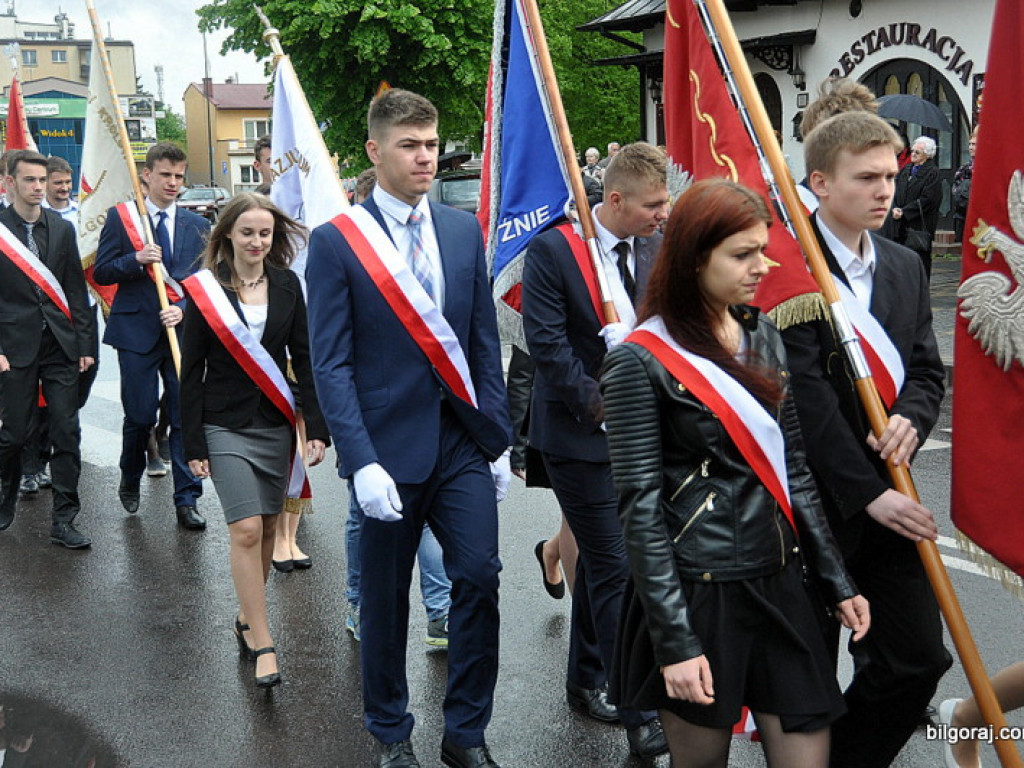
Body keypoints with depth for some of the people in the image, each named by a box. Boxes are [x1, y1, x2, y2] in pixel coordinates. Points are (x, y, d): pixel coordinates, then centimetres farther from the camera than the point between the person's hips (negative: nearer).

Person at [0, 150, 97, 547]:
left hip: (61, 346, 3)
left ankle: (63, 521, 8)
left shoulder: (62, 228, 8)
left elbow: (76, 290, 10)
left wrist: (86, 343, 5)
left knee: (67, 434, 1)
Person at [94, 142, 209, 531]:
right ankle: (130, 481, 30)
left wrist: (183, 309, -11)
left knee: (186, 418, 0)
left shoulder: (197, 225, 10)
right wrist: (136, 259, -17)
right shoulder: (120, 218, 4)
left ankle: (186, 501, 8)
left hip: (184, 330, 2)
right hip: (137, 332, -1)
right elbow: (101, 273, 1)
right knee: (139, 417, 2)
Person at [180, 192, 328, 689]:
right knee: (246, 529, -12)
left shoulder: (287, 285, 3)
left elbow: (304, 359, 4)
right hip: (225, 425, -3)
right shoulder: (206, 290, -4)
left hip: (275, 422, 3)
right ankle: (262, 645, -6)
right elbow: (191, 372, -3)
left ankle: (248, 617, 29)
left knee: (266, 527, 9)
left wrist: (317, 428, -3)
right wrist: (193, 445, -6)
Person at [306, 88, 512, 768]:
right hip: (390, 446, -3)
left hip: (464, 442, 3)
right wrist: (361, 461, -16)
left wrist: (500, 440, 6)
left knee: (479, 578, -2)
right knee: (386, 598, 9)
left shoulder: (465, 231, 8)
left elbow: (485, 343, 10)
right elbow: (331, 364, -9)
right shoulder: (337, 242, -5)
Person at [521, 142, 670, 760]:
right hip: (581, 433, -6)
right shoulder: (553, 250, -13)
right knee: (616, 569, -5)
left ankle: (587, 680, 33)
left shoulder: (657, 250, 5)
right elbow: (547, 343, -16)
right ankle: (639, 712, 2)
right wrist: (600, 405, -16)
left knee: (599, 559, 18)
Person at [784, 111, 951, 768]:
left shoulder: (906, 267, 11)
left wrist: (910, 417, -12)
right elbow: (803, 391, -17)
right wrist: (865, 491, -18)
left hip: (887, 492, 6)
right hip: (812, 498, -6)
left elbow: (927, 371, 12)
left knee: (917, 658, 6)